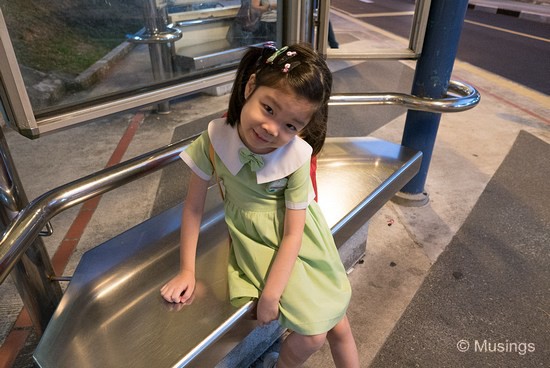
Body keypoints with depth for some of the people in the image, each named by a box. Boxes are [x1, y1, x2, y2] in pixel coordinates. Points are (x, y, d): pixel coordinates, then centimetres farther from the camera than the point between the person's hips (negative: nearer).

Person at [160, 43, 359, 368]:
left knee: (338, 326, 9)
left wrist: (270, 295, -18)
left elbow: (293, 233, -18)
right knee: (313, 335, -6)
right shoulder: (214, 139, -20)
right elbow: (194, 206, -9)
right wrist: (187, 271, -4)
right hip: (257, 240, 0)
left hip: (299, 236, 1)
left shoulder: (297, 156, -22)